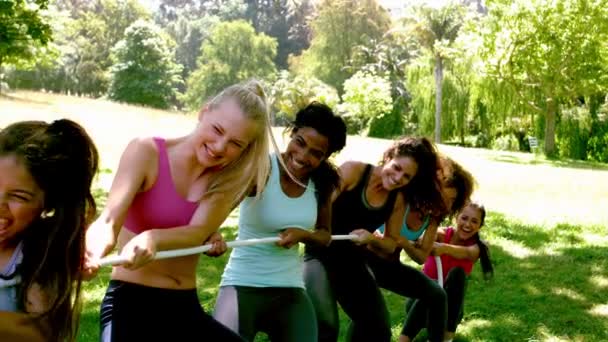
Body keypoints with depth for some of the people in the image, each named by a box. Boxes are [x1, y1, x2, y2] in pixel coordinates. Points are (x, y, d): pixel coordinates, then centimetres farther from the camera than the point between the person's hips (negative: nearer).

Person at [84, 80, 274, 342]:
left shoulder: (227, 180, 3)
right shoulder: (146, 152, -8)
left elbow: (198, 232, -16)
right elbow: (110, 220, -22)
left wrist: (152, 239, -38)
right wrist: (92, 252, -46)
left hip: (186, 308, 5)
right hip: (131, 303, -4)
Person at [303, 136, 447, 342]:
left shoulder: (398, 200, 0)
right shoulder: (353, 171, -14)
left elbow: (390, 244, 7)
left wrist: (371, 238, -14)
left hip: (354, 260, 6)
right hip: (322, 253, -6)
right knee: (324, 325, -27)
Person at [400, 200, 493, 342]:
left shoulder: (476, 248, -7)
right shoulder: (442, 235, -9)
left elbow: (466, 253, -34)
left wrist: (444, 248, -57)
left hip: (450, 309, 1)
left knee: (458, 272, -27)